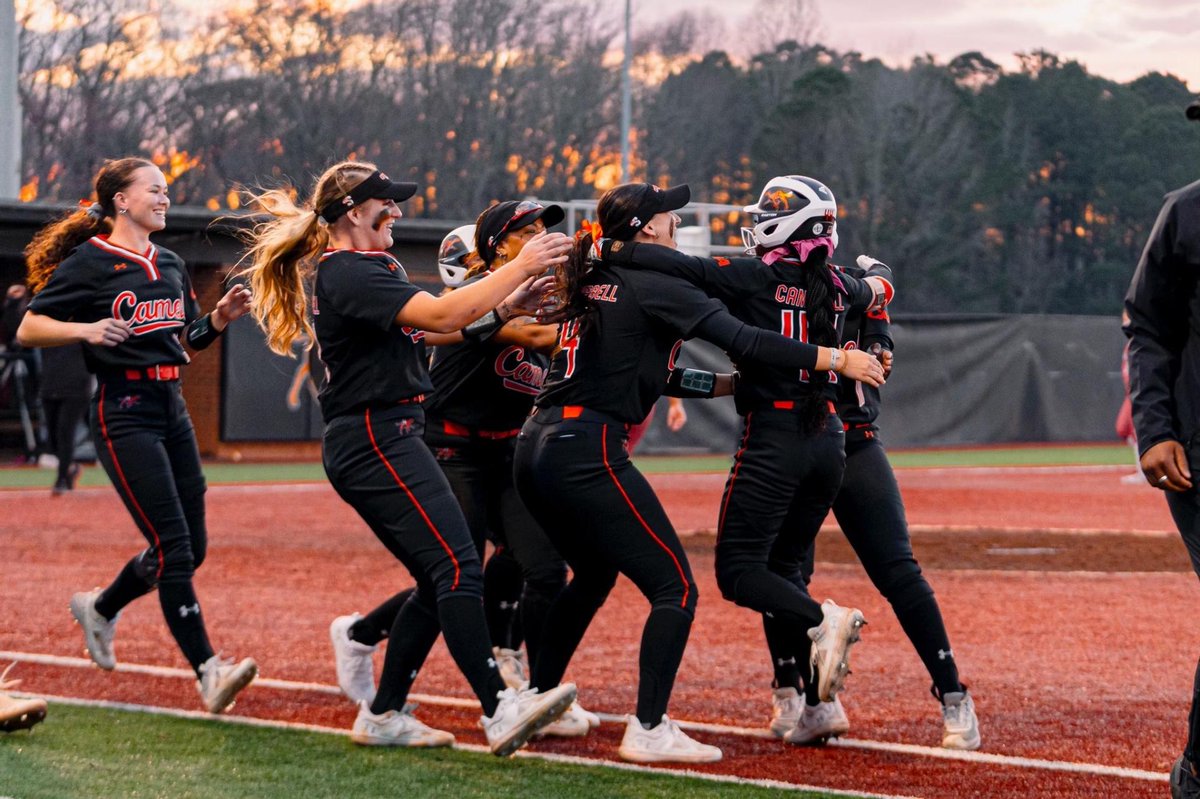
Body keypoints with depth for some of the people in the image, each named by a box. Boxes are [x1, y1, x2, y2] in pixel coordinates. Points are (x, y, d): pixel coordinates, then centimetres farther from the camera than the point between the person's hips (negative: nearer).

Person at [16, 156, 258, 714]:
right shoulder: (89, 262, -6)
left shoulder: (170, 265, 15)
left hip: (171, 407, 8)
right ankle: (208, 673, -13)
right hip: (124, 412, -8)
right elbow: (28, 329, -6)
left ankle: (100, 608, 34)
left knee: (192, 547, 9)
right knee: (174, 548, -13)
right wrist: (85, 330, -23)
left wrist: (220, 317, 3)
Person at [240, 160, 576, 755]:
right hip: (376, 441, -11)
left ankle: (383, 715, 15)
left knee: (439, 582, 10)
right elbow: (439, 315, -23)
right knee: (457, 568, -18)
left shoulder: (353, 269, 20)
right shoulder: (348, 274, -13)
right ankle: (499, 710, -26)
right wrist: (522, 266, -20)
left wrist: (504, 308, 6)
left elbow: (433, 325, 19)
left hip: (381, 442, 11)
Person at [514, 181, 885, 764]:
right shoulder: (653, 286, -5)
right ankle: (648, 731, -10)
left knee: (594, 573, 29)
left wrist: (740, 383, 24)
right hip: (586, 452, -9)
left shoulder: (592, 284, 20)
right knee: (675, 588, -4)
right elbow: (742, 339, -13)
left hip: (534, 448, 9)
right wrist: (835, 359, -7)